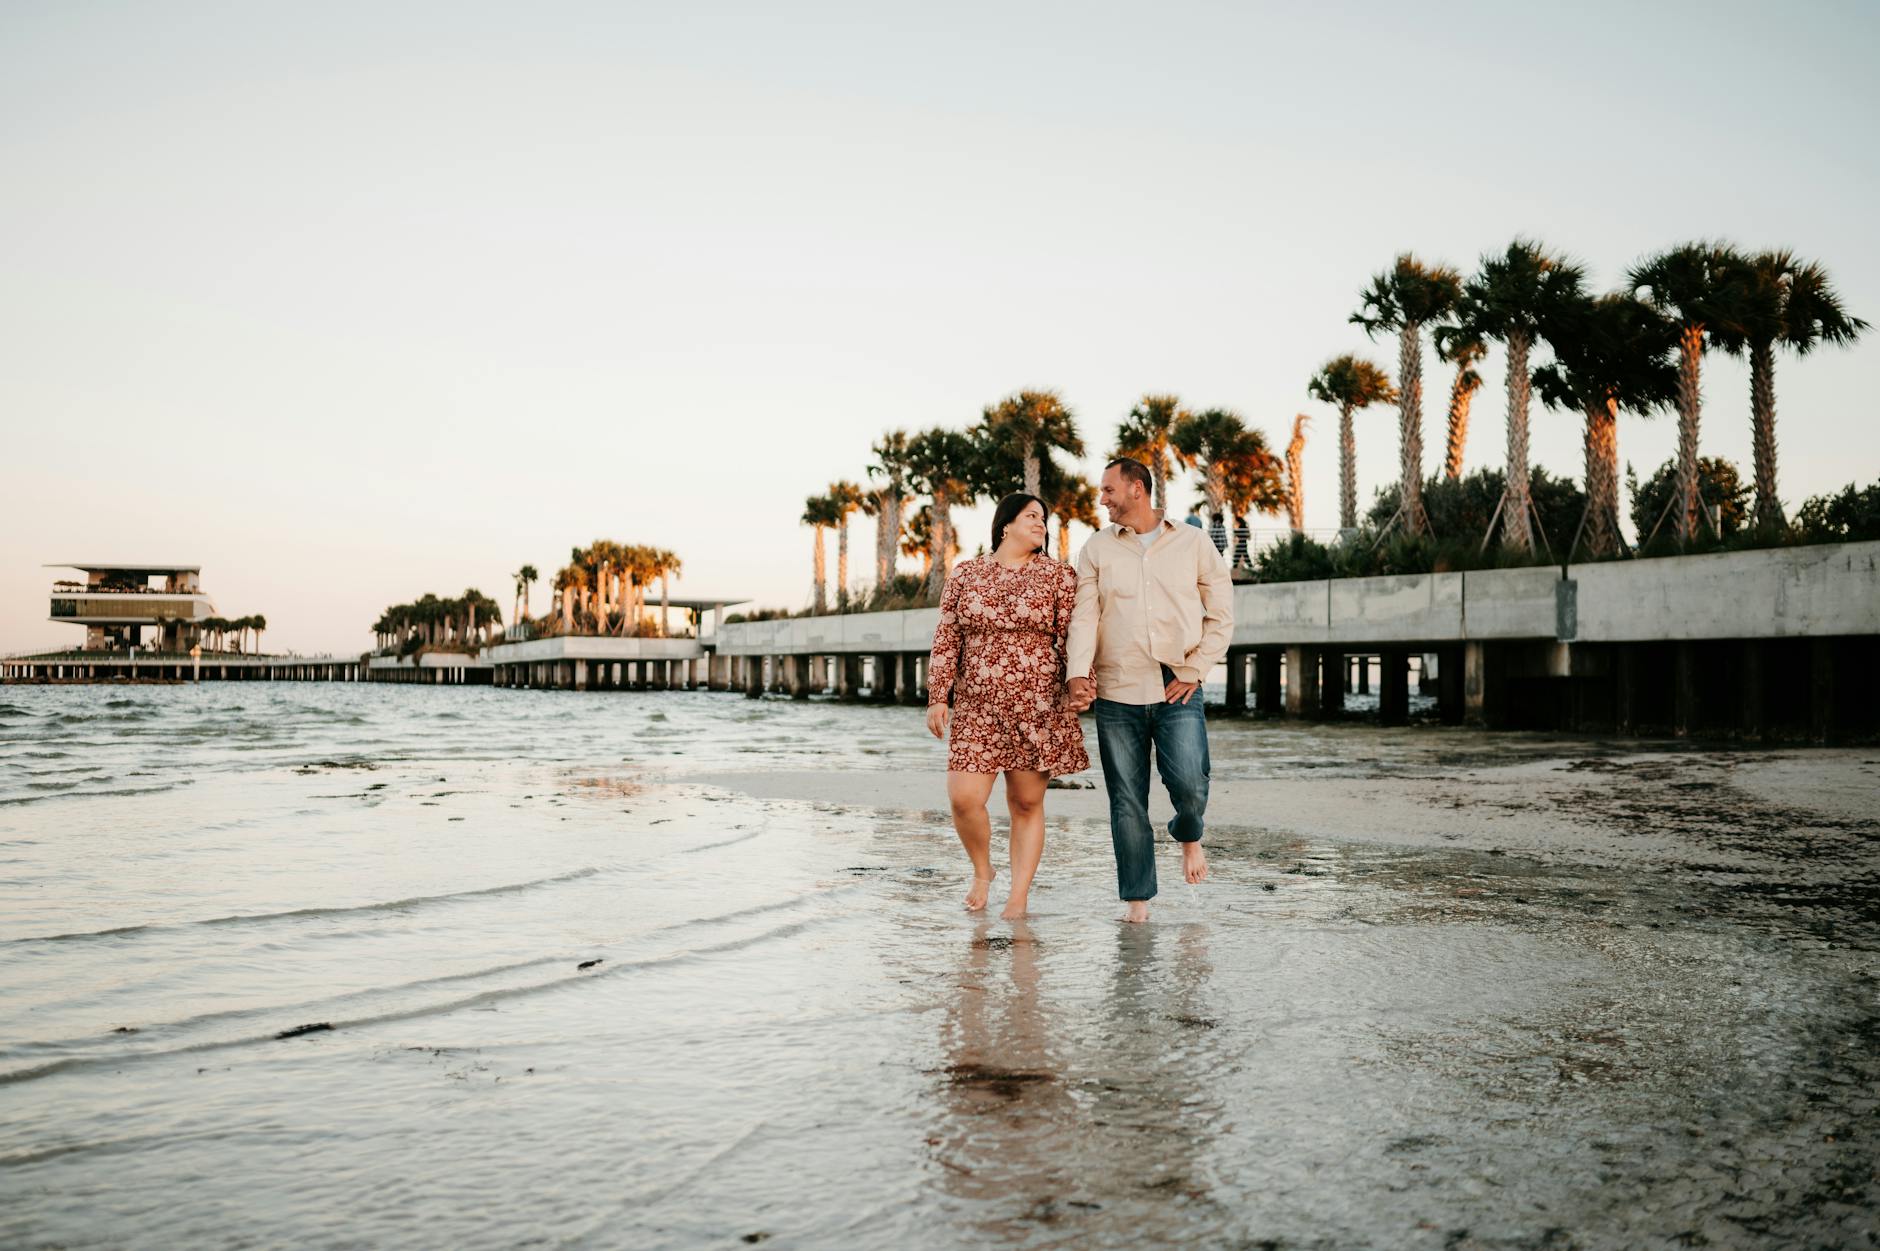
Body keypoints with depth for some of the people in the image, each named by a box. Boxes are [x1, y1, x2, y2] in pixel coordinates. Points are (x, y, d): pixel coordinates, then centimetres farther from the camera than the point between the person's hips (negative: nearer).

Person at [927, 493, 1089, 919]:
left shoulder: (1058, 575, 5)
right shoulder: (965, 574, 9)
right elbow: (946, 640, 8)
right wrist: (938, 697, 3)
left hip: (1038, 708, -1)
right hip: (976, 708, 1)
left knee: (1027, 803, 3)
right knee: (963, 797, -8)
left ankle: (1019, 893, 15)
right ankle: (982, 871, 19)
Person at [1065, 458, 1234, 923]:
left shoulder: (1194, 542, 6)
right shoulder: (1097, 548, 8)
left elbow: (1221, 615, 6)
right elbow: (1084, 616, -1)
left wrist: (1193, 672, -4)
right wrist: (1078, 673, -18)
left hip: (1178, 691, -1)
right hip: (1117, 693, 2)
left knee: (1190, 785, -15)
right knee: (1127, 803, 3)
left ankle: (1188, 836, 20)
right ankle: (1138, 898, 15)